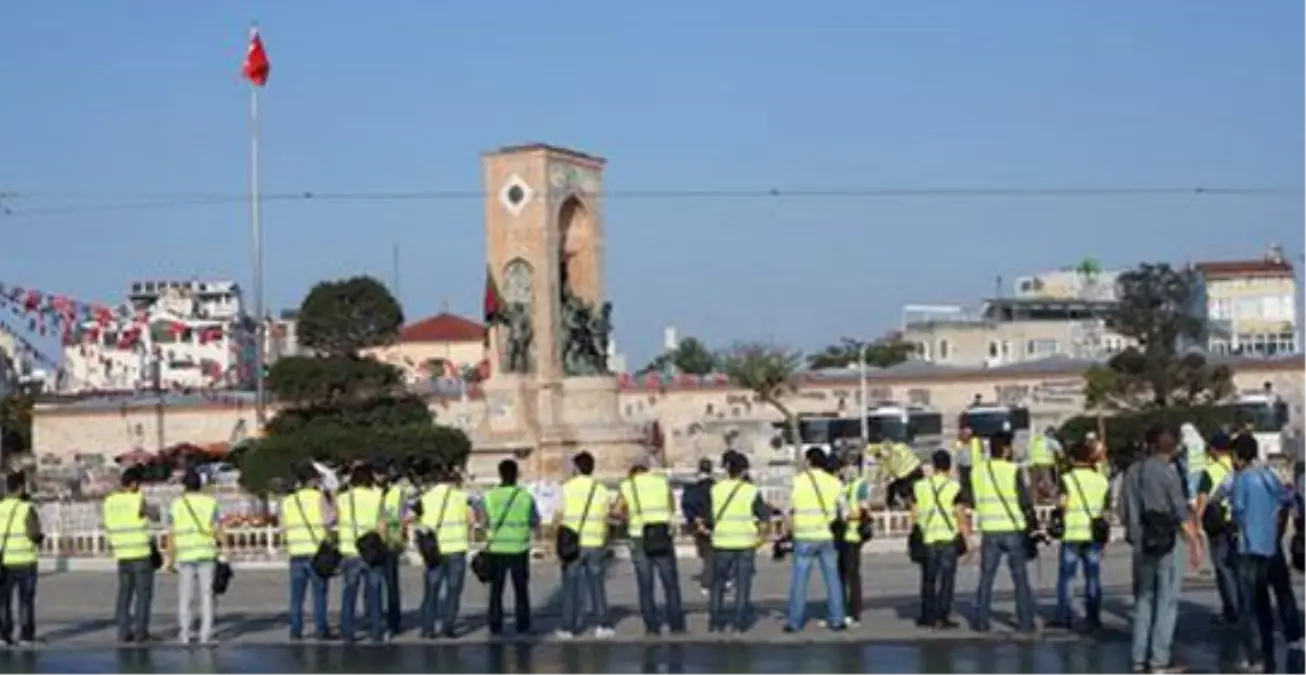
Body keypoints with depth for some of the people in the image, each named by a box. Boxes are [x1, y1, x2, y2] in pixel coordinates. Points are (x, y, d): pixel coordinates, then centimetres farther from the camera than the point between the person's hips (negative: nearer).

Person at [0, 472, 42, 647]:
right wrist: (40, 537, 2)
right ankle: (25, 636, 4)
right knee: (25, 600, 5)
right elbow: (34, 533, -19)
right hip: (24, 561, -3)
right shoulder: (27, 509, -11)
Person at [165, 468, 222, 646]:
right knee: (206, 594, 3)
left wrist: (170, 559, 3)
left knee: (185, 596, 8)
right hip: (207, 554, 0)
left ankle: (184, 634, 7)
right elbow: (218, 531, -4)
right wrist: (221, 551, 2)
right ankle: (206, 634, -1)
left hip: (185, 555, 0)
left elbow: (172, 535, -1)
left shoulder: (177, 504, 2)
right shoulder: (210, 503, 2)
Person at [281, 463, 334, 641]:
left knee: (297, 595, 8)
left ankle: (296, 630, 7)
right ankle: (321, 630, 1)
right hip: (317, 552, -4)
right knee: (319, 593, 1)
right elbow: (330, 520, -12)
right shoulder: (318, 497, -5)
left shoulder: (287, 501, 9)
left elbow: (283, 527, 12)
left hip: (296, 553, 4)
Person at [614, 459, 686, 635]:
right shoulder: (662, 482, 6)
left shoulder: (627, 486, 1)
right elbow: (672, 507, 17)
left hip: (640, 539, -1)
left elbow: (616, 511, -8)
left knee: (645, 585, 7)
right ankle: (677, 624, 10)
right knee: (671, 583, 9)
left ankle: (652, 626, 5)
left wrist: (629, 518, 10)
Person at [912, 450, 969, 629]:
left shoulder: (920, 486, 5)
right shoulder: (954, 487, -5)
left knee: (928, 578, 13)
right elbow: (961, 517, -6)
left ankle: (927, 616, 17)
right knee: (946, 579, 0)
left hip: (927, 539, 3)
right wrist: (968, 540, 1)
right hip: (948, 538, -3)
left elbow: (914, 515, 7)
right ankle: (942, 617, -4)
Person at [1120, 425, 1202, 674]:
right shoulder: (1168, 473, -11)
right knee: (1167, 601, 2)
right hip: (1165, 542, -5)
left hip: (1140, 543, 5)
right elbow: (1182, 514, -13)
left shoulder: (1132, 473, 5)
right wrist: (1194, 544, -9)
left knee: (1143, 599, 14)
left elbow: (1124, 511, 10)